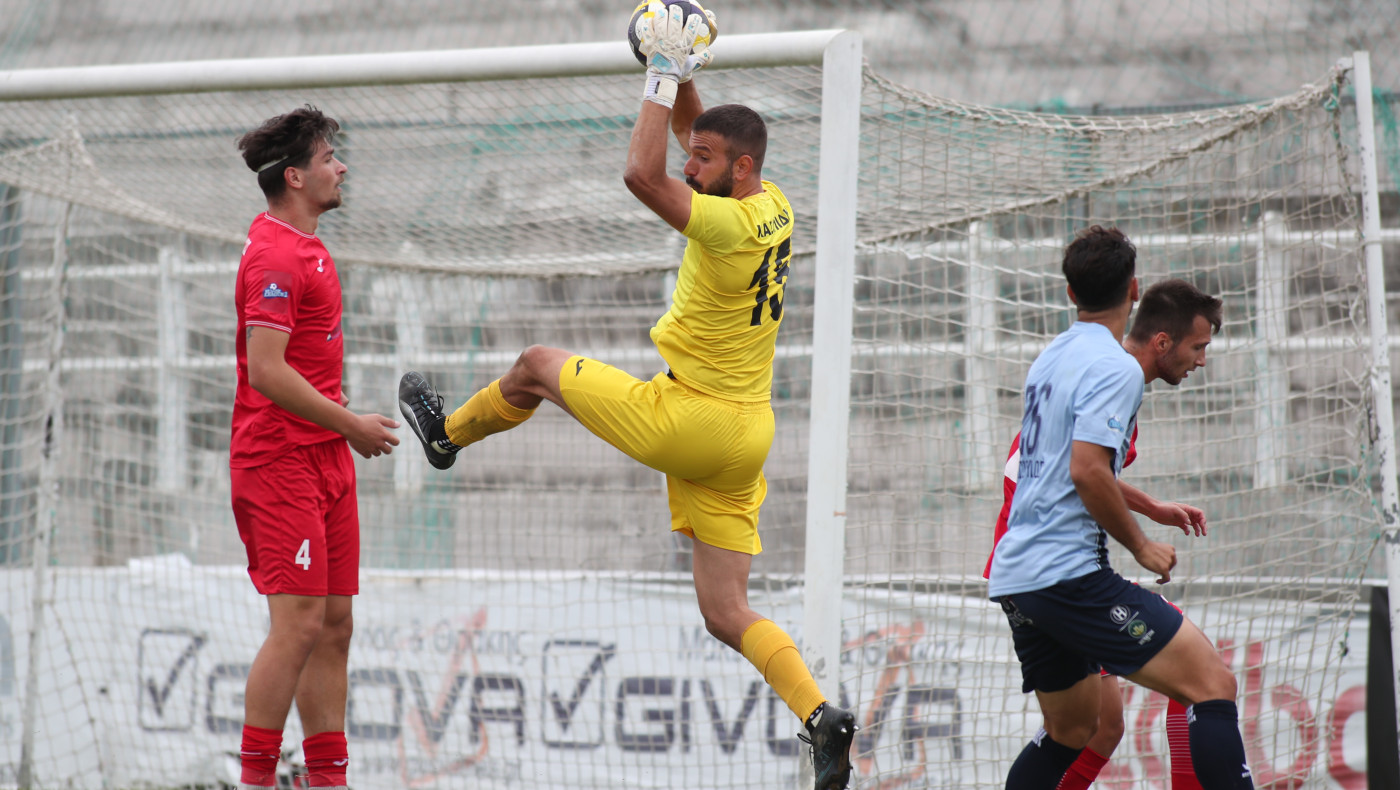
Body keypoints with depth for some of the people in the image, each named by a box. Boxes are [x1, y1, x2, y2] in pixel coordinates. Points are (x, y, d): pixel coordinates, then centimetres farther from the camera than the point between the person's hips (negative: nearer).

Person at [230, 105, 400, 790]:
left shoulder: (305, 248, 18)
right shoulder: (274, 256, -14)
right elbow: (267, 372, -21)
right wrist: (350, 423, -15)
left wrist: (341, 408, 17)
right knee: (298, 625, -14)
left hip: (324, 461, 10)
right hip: (280, 459, -10)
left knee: (334, 626, 8)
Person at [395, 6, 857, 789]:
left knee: (538, 365, 17)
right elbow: (689, 133, 22)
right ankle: (820, 715, -13)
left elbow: (643, 173, -31)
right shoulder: (775, 208, 7)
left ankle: (448, 432, 41)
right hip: (742, 438, 8)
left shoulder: (731, 224, -20)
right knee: (727, 612, 5)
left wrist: (664, 77, -21)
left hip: (685, 419, -8)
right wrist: (682, 77, 7)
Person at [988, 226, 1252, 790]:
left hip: (1014, 578, 9)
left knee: (1071, 730, 22)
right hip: (1069, 573, -9)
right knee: (1212, 684, -12)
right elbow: (1088, 469, -22)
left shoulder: (1051, 358, 17)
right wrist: (1141, 546, -9)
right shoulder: (1115, 368, -10)